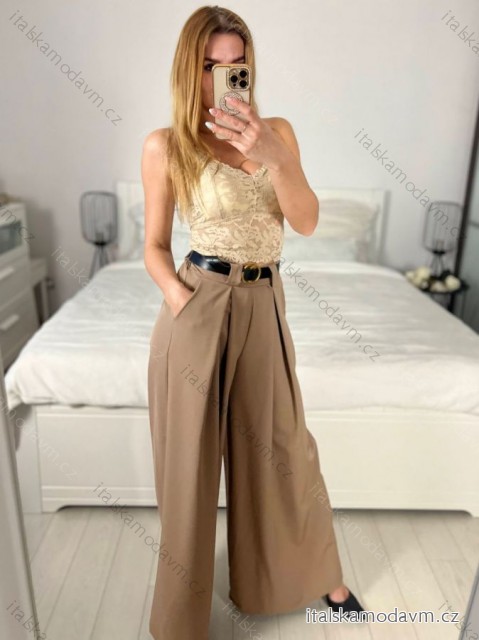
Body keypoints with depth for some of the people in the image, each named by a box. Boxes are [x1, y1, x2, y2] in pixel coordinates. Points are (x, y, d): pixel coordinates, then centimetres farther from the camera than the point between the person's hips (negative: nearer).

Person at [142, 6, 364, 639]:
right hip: (199, 307, -2)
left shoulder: (278, 130, 7)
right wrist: (181, 299, -14)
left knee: (282, 445, 15)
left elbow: (307, 221, -4)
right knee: (191, 455, 8)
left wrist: (273, 155, -19)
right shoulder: (165, 145, -1)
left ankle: (317, 576, 42)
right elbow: (155, 245, 3)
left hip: (265, 304, 3)